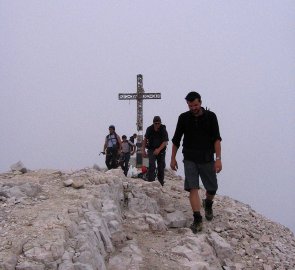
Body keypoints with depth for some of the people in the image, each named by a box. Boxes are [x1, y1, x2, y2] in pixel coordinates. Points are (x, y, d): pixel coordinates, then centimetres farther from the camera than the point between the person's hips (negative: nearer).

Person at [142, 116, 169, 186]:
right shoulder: (149, 129, -6)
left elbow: (165, 142, -20)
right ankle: (150, 181, -21)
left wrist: (159, 149, -35)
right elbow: (145, 139, 7)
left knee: (161, 167, 3)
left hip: (161, 150, 0)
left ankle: (161, 183, 17)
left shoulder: (163, 130, -13)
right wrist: (143, 150, 1)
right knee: (152, 166, -17)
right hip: (151, 150, 0)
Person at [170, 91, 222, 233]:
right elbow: (176, 140, 9)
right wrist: (173, 158, 9)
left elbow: (216, 139, -7)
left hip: (207, 159, 0)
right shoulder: (184, 118, 1)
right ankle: (197, 219, -12)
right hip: (190, 159, 0)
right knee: (193, 188, -12)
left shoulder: (210, 116, -3)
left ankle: (208, 204, 40)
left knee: (212, 188, 7)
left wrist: (218, 158, -16)